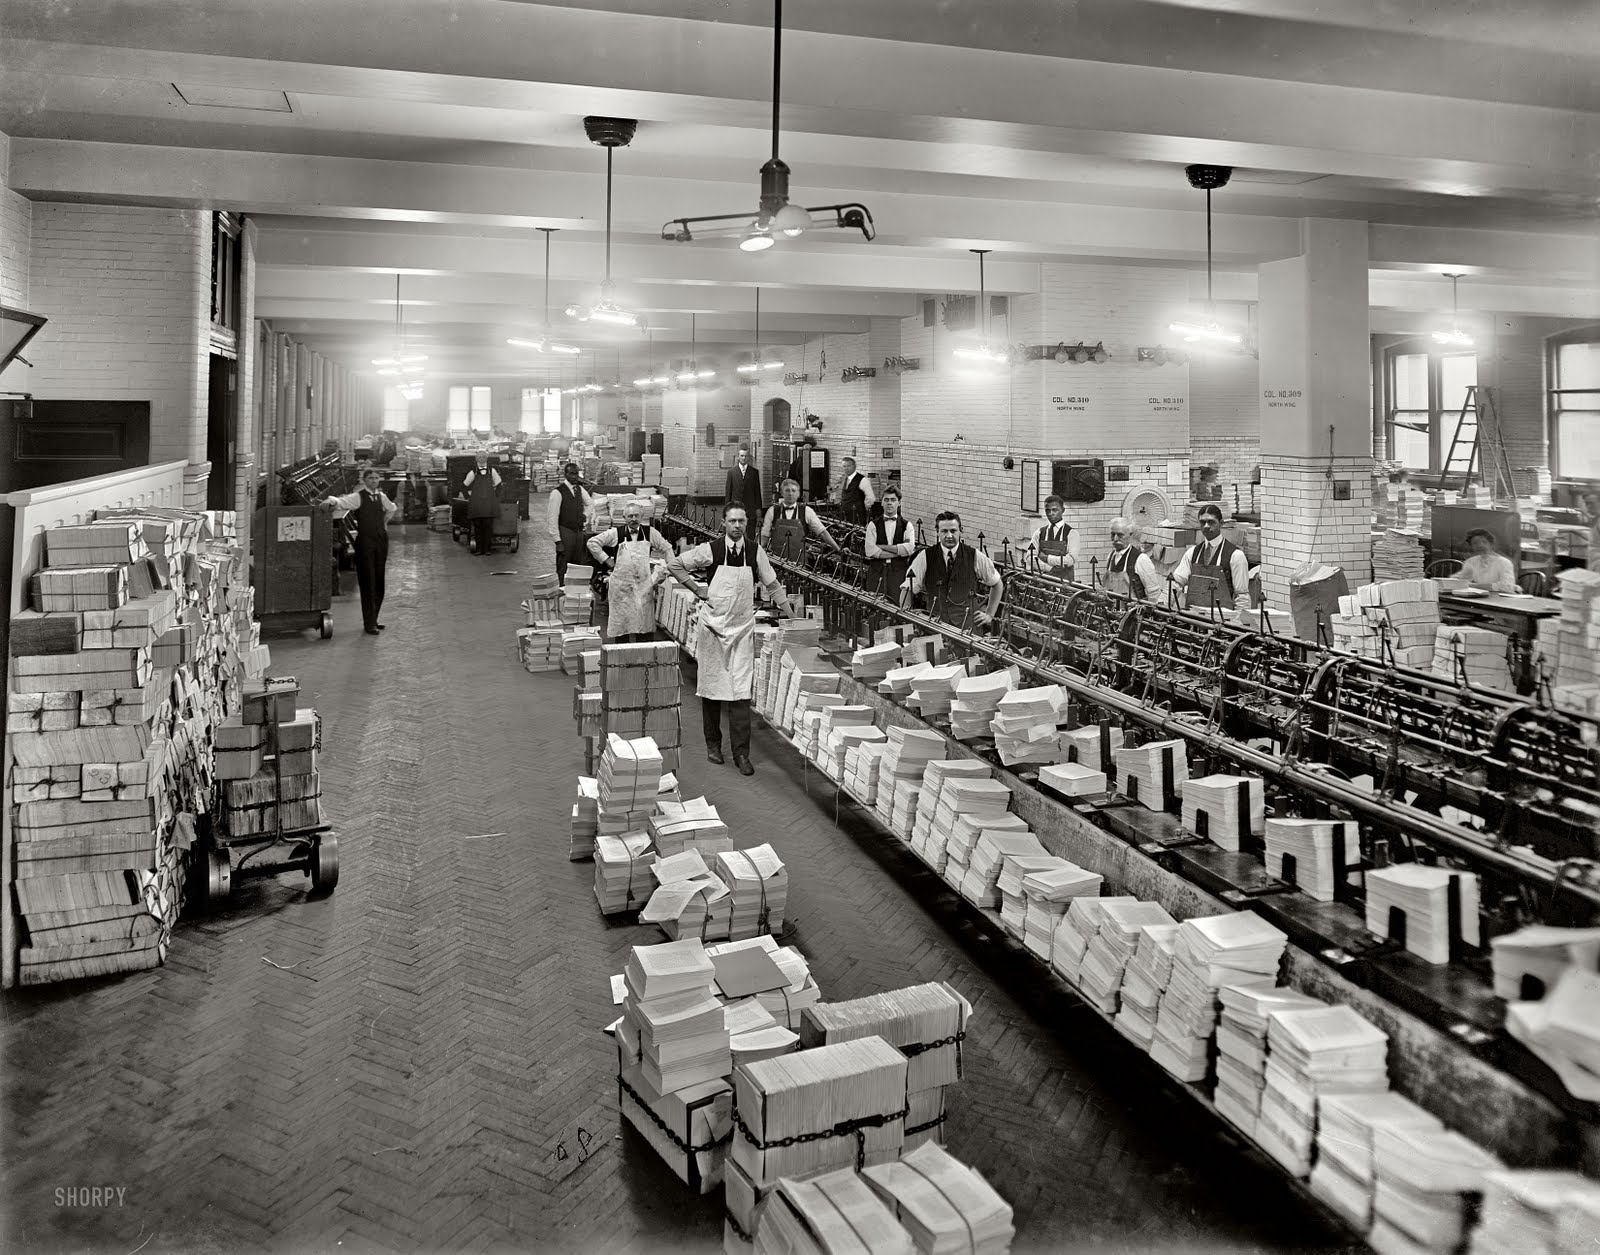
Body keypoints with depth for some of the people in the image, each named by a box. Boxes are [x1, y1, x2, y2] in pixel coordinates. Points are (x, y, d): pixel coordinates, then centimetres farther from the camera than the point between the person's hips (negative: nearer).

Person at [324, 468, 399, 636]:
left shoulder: (381, 497, 12)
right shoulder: (358, 497, -5)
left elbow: (391, 508, 33)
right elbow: (342, 502, -22)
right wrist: (332, 501, -42)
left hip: (381, 540, 6)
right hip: (365, 542, -6)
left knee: (379, 582, 10)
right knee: (368, 583, -6)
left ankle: (373, 620, 21)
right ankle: (369, 624, -4)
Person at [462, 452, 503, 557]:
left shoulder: (492, 471, 8)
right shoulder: (473, 473, 5)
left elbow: (498, 485, 23)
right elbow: (464, 486, 18)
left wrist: (496, 496, 17)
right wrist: (469, 497, 13)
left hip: (489, 504, 0)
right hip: (476, 504, 0)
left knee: (488, 527, -6)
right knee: (477, 527, -1)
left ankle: (486, 549, -1)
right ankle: (479, 549, 5)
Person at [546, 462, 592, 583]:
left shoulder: (580, 489, 9)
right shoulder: (557, 492, -12)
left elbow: (589, 504, 31)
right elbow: (553, 517, -14)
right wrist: (557, 540, -17)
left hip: (579, 531, 6)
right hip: (565, 531, -6)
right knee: (562, 568, -6)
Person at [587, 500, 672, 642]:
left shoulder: (649, 532, 4)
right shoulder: (616, 533, -1)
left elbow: (666, 548, 17)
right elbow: (592, 542, 3)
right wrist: (606, 559, 0)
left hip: (644, 584, 1)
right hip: (622, 584, -1)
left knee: (645, 619, 2)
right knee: (621, 621, 2)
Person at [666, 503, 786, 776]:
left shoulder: (756, 552, 1)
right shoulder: (710, 550, -5)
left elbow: (772, 585, 13)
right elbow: (673, 564, 4)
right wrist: (697, 589, 0)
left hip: (743, 627, 1)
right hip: (713, 625, 0)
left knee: (741, 691, -6)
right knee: (711, 687, 8)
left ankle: (741, 753, -3)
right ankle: (713, 743, 23)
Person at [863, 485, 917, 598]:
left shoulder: (907, 526, 7)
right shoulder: (873, 525, 6)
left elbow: (909, 549, -9)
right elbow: (869, 551, -6)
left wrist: (882, 547, -8)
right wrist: (898, 551, -7)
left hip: (899, 572, 0)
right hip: (876, 571, 0)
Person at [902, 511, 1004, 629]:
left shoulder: (974, 556, 2)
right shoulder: (925, 557, 1)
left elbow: (998, 584, 15)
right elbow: (907, 590, 2)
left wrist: (989, 615, 9)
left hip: (967, 624, 0)